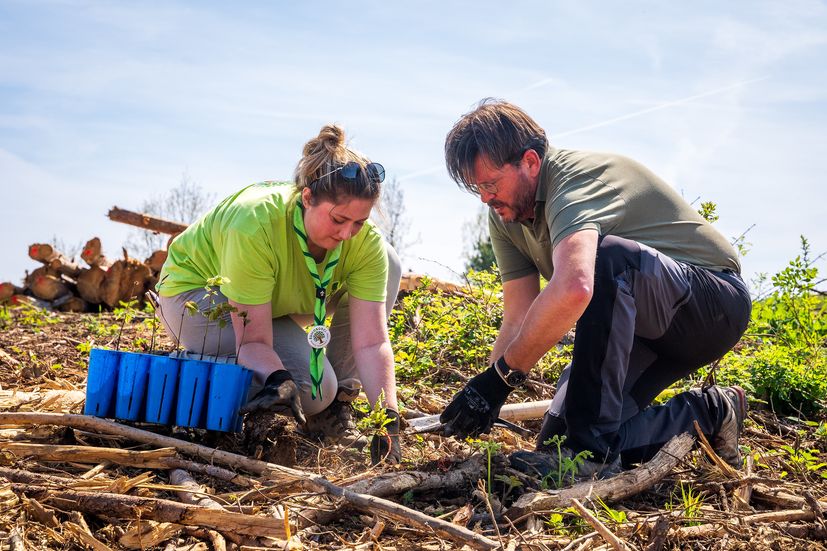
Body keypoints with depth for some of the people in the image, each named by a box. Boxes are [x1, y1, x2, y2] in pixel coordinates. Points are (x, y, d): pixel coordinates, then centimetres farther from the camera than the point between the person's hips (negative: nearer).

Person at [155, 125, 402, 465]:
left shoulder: (366, 243, -24)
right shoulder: (254, 225, -37)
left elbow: (372, 342, -28)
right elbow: (254, 340, -34)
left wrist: (388, 418, -40)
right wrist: (278, 380, -53)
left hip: (277, 302, 6)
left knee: (387, 263, -14)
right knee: (310, 386, -28)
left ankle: (336, 393, -5)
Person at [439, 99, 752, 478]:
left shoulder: (576, 177, -27)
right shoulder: (505, 218, 0)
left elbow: (573, 288, -47)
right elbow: (520, 318, -5)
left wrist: (501, 375, -40)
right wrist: (486, 391, -19)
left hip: (716, 303, -8)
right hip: (641, 326, 9)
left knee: (605, 257, -38)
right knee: (557, 436, -5)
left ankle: (593, 450, -31)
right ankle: (707, 415, 12)